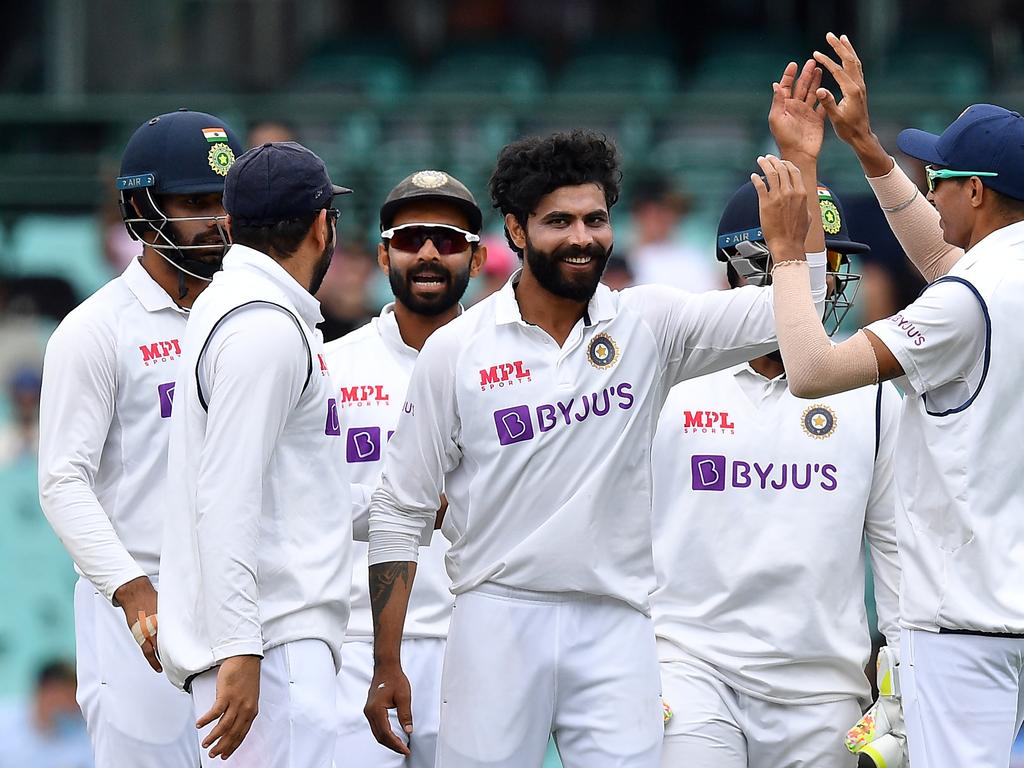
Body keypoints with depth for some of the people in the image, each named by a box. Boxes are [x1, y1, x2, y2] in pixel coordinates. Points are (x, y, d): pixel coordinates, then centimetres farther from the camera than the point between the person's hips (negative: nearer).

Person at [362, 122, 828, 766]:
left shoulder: (648, 325, 5)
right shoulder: (455, 350, 2)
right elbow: (400, 512, 5)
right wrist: (387, 665, 0)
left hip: (616, 625, 1)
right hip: (499, 618, -1)